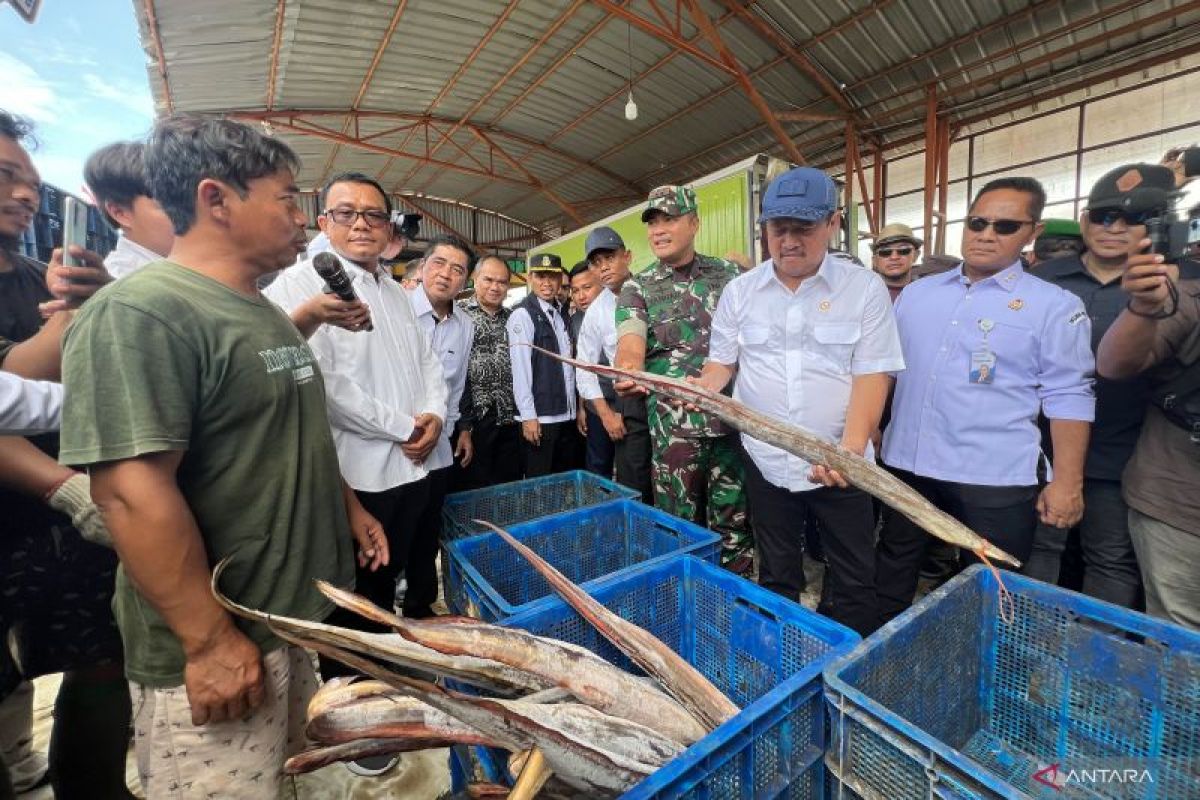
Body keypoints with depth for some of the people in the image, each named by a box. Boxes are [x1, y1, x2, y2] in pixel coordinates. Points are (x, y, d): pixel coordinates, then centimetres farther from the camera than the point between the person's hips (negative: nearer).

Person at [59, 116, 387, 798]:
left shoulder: (267, 314, 9)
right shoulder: (138, 312, -19)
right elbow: (133, 491, -25)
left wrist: (351, 509, 17)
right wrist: (209, 640, -21)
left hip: (300, 611, 8)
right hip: (217, 641, -8)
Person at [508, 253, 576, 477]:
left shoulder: (561, 314, 11)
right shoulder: (522, 314, -9)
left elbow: (568, 365, 11)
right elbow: (520, 367, -14)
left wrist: (575, 408, 9)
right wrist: (528, 416, -17)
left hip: (566, 415, 7)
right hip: (539, 417, -6)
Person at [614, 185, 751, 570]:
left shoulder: (729, 274, 9)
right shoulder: (637, 288, 2)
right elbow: (630, 341, -16)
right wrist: (629, 370, -40)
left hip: (735, 417, 2)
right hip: (674, 425, -2)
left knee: (734, 520, 13)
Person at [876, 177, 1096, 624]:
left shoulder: (1055, 306, -2)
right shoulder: (916, 293, 8)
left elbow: (1067, 397, -4)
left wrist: (1067, 482, -8)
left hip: (994, 476, -3)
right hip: (907, 462, 4)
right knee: (893, 569, 19)